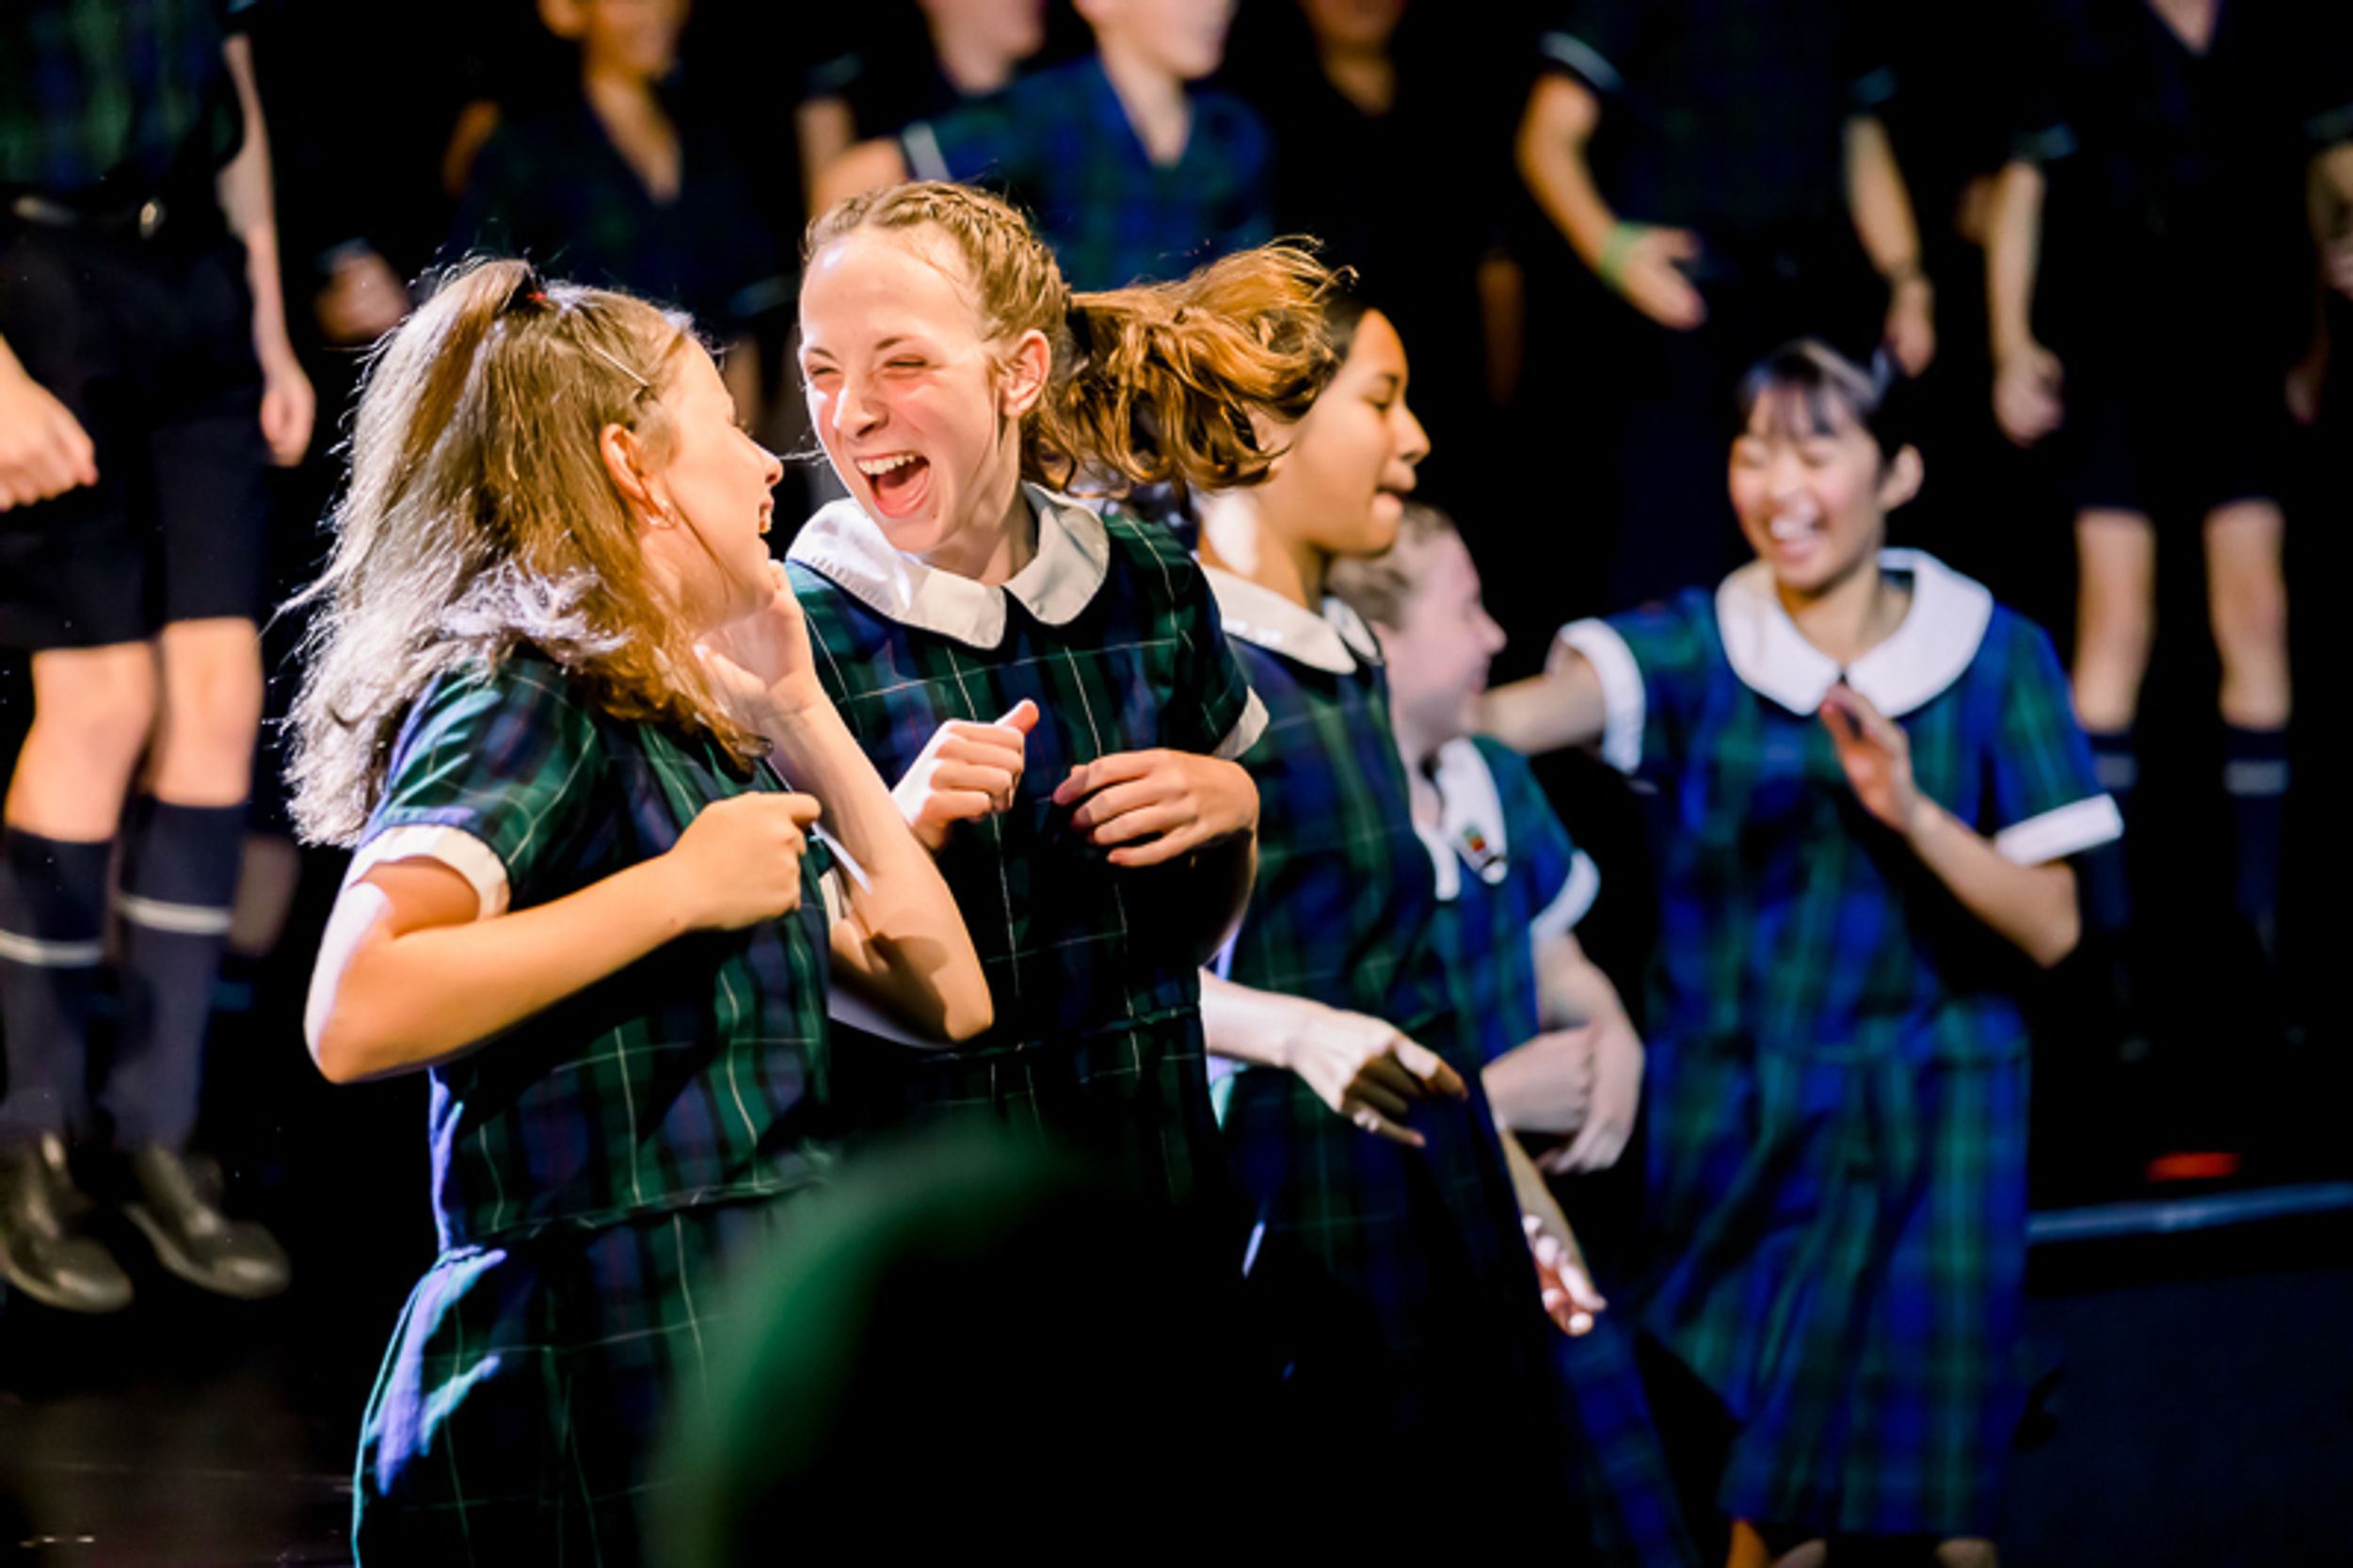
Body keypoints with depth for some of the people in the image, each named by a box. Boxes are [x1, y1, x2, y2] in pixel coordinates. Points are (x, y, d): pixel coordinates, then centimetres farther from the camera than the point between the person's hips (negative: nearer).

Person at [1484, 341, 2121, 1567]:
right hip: (1731, 1126, 0)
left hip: (1923, 1140, 0)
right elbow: (1537, 707, -25)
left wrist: (1913, 814, -19)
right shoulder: (1696, 646, -3)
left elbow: (2051, 926, -4)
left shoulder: (1993, 657, -2)